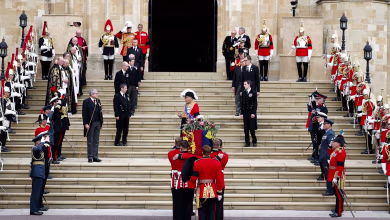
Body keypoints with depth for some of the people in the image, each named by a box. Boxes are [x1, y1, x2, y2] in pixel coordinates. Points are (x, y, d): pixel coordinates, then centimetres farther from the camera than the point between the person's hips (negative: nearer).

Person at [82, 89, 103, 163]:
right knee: (90, 141, 1)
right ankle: (90, 157, 6)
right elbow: (84, 113, -10)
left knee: (96, 141, 7)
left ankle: (95, 157, 10)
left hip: (97, 123, 6)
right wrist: (86, 124, -16)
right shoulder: (86, 101, -6)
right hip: (90, 123, -6)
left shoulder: (98, 101, 13)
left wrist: (101, 123, 11)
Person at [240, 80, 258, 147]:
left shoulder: (253, 92, -4)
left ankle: (254, 142, 8)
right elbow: (242, 103, 11)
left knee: (252, 128, -5)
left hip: (251, 113, -5)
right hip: (245, 113, 5)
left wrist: (253, 113, -13)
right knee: (246, 129, 5)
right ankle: (247, 142, 11)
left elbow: (255, 103, -7)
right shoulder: (244, 92, 10)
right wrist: (242, 113, 6)